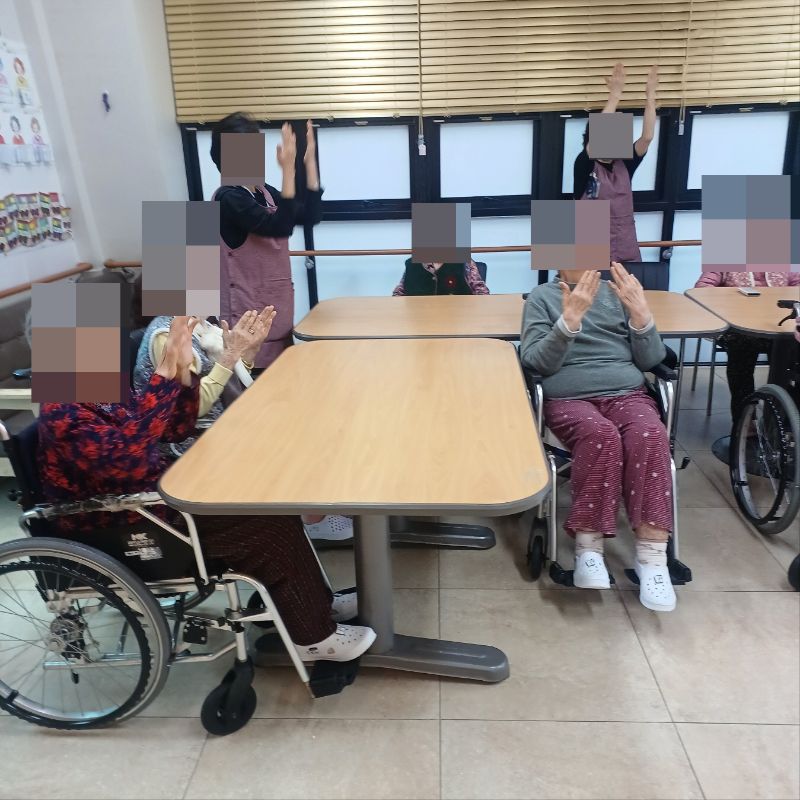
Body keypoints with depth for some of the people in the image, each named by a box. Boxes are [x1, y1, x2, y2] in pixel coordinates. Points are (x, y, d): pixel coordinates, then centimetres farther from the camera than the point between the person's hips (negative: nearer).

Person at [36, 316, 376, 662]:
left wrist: (183, 370, -11)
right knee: (270, 523, -16)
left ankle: (315, 601, 16)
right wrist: (164, 373, -40)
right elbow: (125, 460, -39)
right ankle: (315, 636, 1)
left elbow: (176, 430, 5)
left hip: (154, 493, 9)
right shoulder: (62, 411, -22)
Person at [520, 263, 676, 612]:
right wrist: (570, 318, -16)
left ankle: (651, 558, -27)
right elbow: (537, 362, -3)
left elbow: (651, 360, 11)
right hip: (568, 398, -2)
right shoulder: (542, 297, 11)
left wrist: (641, 314, -5)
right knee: (601, 434, -35)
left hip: (626, 393, 3)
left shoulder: (619, 292, 18)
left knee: (650, 435, -31)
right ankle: (588, 549, -26)